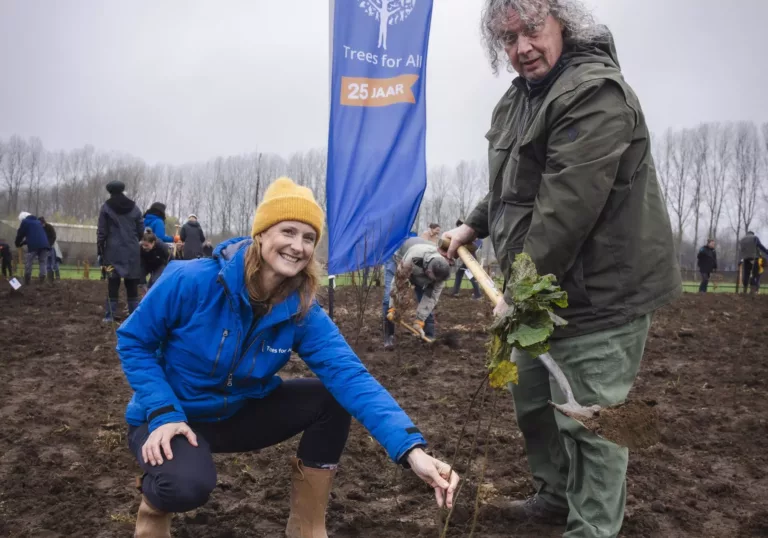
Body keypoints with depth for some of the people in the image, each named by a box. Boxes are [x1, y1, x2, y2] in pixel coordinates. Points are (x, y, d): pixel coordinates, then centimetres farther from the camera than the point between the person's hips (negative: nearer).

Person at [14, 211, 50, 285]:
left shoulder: (25, 222, 11)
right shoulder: (38, 222, 31)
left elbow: (20, 234, 11)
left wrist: (18, 244, 28)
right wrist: (22, 243, 39)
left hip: (33, 245, -5)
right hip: (44, 244, 5)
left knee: (28, 263, 5)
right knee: (43, 262, 6)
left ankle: (27, 281, 5)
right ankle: (42, 280, -4)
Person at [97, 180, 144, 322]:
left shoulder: (106, 208, 0)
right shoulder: (134, 208, 8)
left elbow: (102, 232, -1)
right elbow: (141, 231, 8)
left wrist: (100, 250, 3)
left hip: (114, 251, -2)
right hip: (132, 251, 2)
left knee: (113, 283, 0)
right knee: (132, 284, 7)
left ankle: (110, 315, -1)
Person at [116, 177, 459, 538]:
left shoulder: (302, 312, -17)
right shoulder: (192, 281, -26)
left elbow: (350, 376, -27)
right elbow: (133, 342, -13)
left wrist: (411, 449, -40)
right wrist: (163, 413, -26)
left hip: (238, 414, 4)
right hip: (170, 418, -4)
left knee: (331, 399, -14)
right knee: (187, 485, -37)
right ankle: (156, 498, 4)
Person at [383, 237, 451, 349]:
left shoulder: (441, 268, -31)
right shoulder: (412, 258, -48)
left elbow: (433, 295, -24)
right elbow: (398, 281, -34)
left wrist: (419, 320, -27)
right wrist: (393, 307, -30)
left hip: (422, 266, 3)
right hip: (398, 261, -3)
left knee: (429, 299, -10)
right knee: (389, 299, -19)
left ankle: (429, 337, 1)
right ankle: (389, 336, -9)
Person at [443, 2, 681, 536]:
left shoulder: (595, 92, -21)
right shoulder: (519, 98, 12)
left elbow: (567, 209, -27)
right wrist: (473, 225, 17)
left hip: (597, 294, -10)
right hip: (541, 291, 10)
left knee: (589, 422, 0)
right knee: (532, 400, 22)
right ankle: (557, 495, 44)